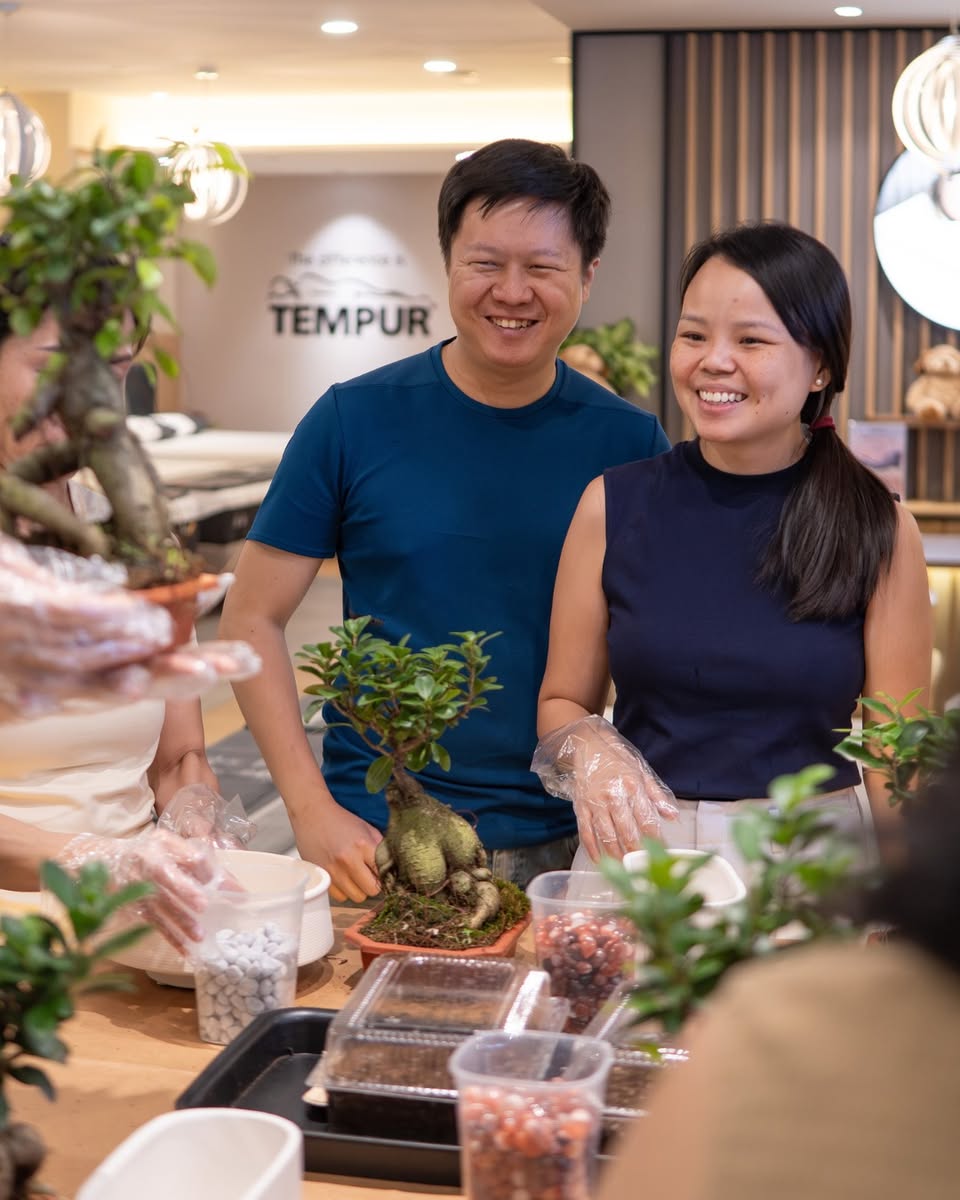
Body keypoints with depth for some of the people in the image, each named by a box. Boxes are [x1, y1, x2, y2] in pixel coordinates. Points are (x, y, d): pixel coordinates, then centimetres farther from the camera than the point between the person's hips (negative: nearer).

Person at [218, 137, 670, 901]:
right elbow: (251, 619, 0)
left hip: (563, 842, 1)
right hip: (375, 841, -1)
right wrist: (312, 811, -9)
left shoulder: (627, 442, 0)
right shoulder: (356, 421, -4)